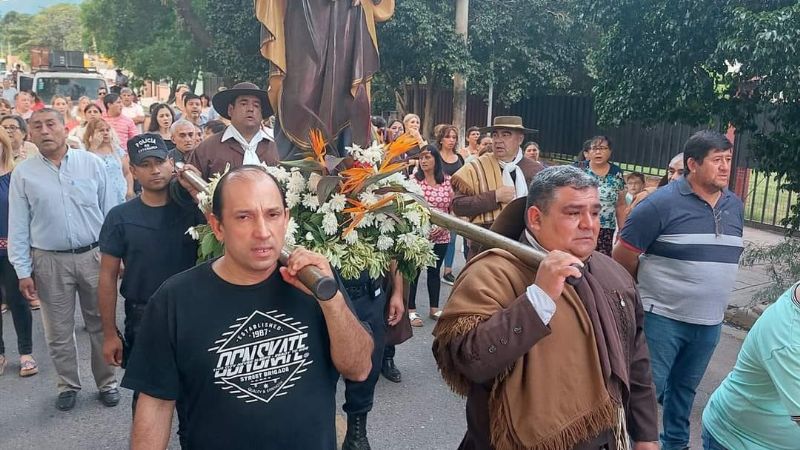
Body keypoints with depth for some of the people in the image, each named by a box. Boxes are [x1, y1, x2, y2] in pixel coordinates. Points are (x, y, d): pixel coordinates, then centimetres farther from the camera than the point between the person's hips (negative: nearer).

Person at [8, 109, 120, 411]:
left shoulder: (91, 163, -1)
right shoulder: (23, 174, 0)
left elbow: (110, 212, 2)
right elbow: (18, 226, 2)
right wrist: (23, 271, -1)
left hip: (94, 256, 0)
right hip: (50, 262, 1)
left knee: (101, 324, 10)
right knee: (58, 330, 11)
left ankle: (107, 382, 25)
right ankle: (68, 385, 29)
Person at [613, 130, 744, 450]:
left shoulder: (735, 206, 6)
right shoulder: (662, 203, -14)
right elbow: (623, 257, -10)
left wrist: (712, 299, 17)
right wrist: (646, 292, 3)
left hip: (710, 323, 6)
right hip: (662, 318, -6)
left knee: (685, 388, 21)